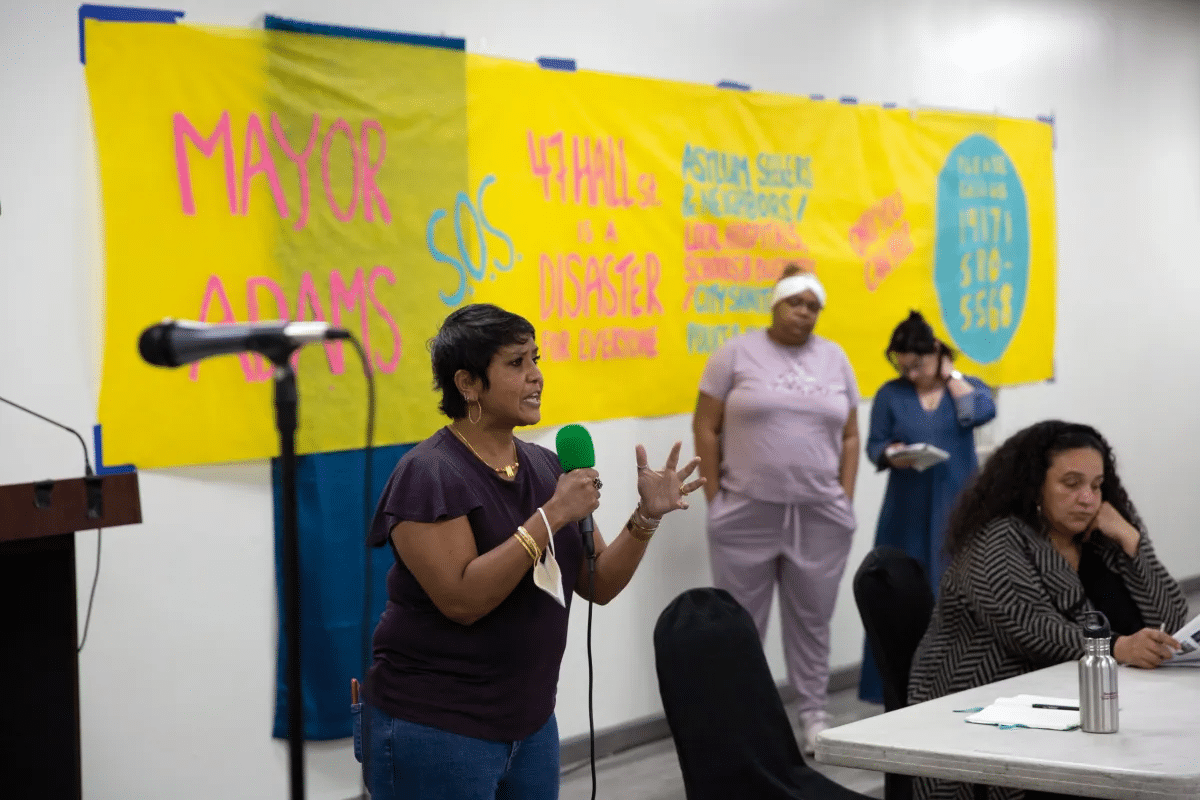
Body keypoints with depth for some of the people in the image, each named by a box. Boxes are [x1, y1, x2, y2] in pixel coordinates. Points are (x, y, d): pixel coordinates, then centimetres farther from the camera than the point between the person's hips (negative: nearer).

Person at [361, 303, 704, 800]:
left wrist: (646, 517, -9)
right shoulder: (429, 475, -14)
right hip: (435, 732, -7)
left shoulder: (545, 468, 6)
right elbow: (462, 600, -24)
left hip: (530, 724, 7)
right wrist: (552, 516, -25)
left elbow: (599, 585, 6)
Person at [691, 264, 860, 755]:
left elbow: (849, 437, 13)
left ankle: (814, 713, 19)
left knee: (812, 618, 9)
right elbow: (706, 428, 0)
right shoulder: (737, 353, 0)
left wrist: (846, 498, 5)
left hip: (821, 514, 3)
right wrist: (715, 498, -5)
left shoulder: (835, 359, 10)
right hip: (747, 512, -2)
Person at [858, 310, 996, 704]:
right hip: (909, 510, 0)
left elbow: (979, 413, -16)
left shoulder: (968, 386, 6)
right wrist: (892, 455, -18)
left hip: (959, 506, 0)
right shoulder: (891, 394, 5)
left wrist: (950, 374, -5)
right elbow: (874, 447, 3)